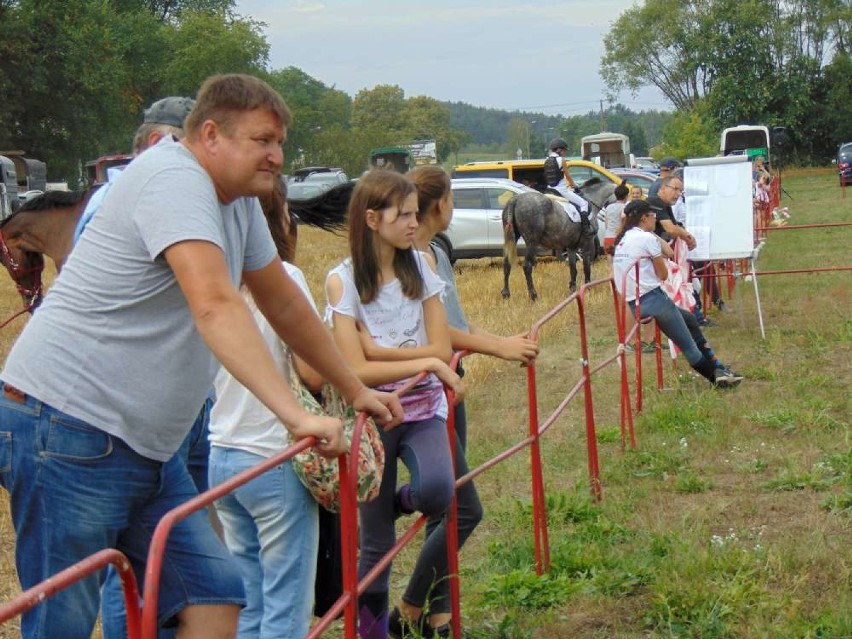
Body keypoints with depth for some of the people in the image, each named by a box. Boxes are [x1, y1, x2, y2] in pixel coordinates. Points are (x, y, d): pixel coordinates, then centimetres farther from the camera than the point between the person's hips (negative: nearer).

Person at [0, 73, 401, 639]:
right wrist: (296, 414, -35)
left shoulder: (239, 201, 14)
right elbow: (215, 305, -30)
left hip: (144, 445, 10)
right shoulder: (174, 178, -16)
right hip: (68, 427, -10)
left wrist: (357, 391, 27)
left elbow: (284, 304, 25)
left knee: (214, 593, 4)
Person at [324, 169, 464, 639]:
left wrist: (379, 350, -14)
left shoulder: (420, 265, 1)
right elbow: (357, 371, -16)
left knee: (437, 492, -28)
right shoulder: (342, 280, -10)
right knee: (376, 543, 3)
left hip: (423, 411, 2)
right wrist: (426, 362, -18)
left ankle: (403, 500, 8)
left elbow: (442, 349, -4)